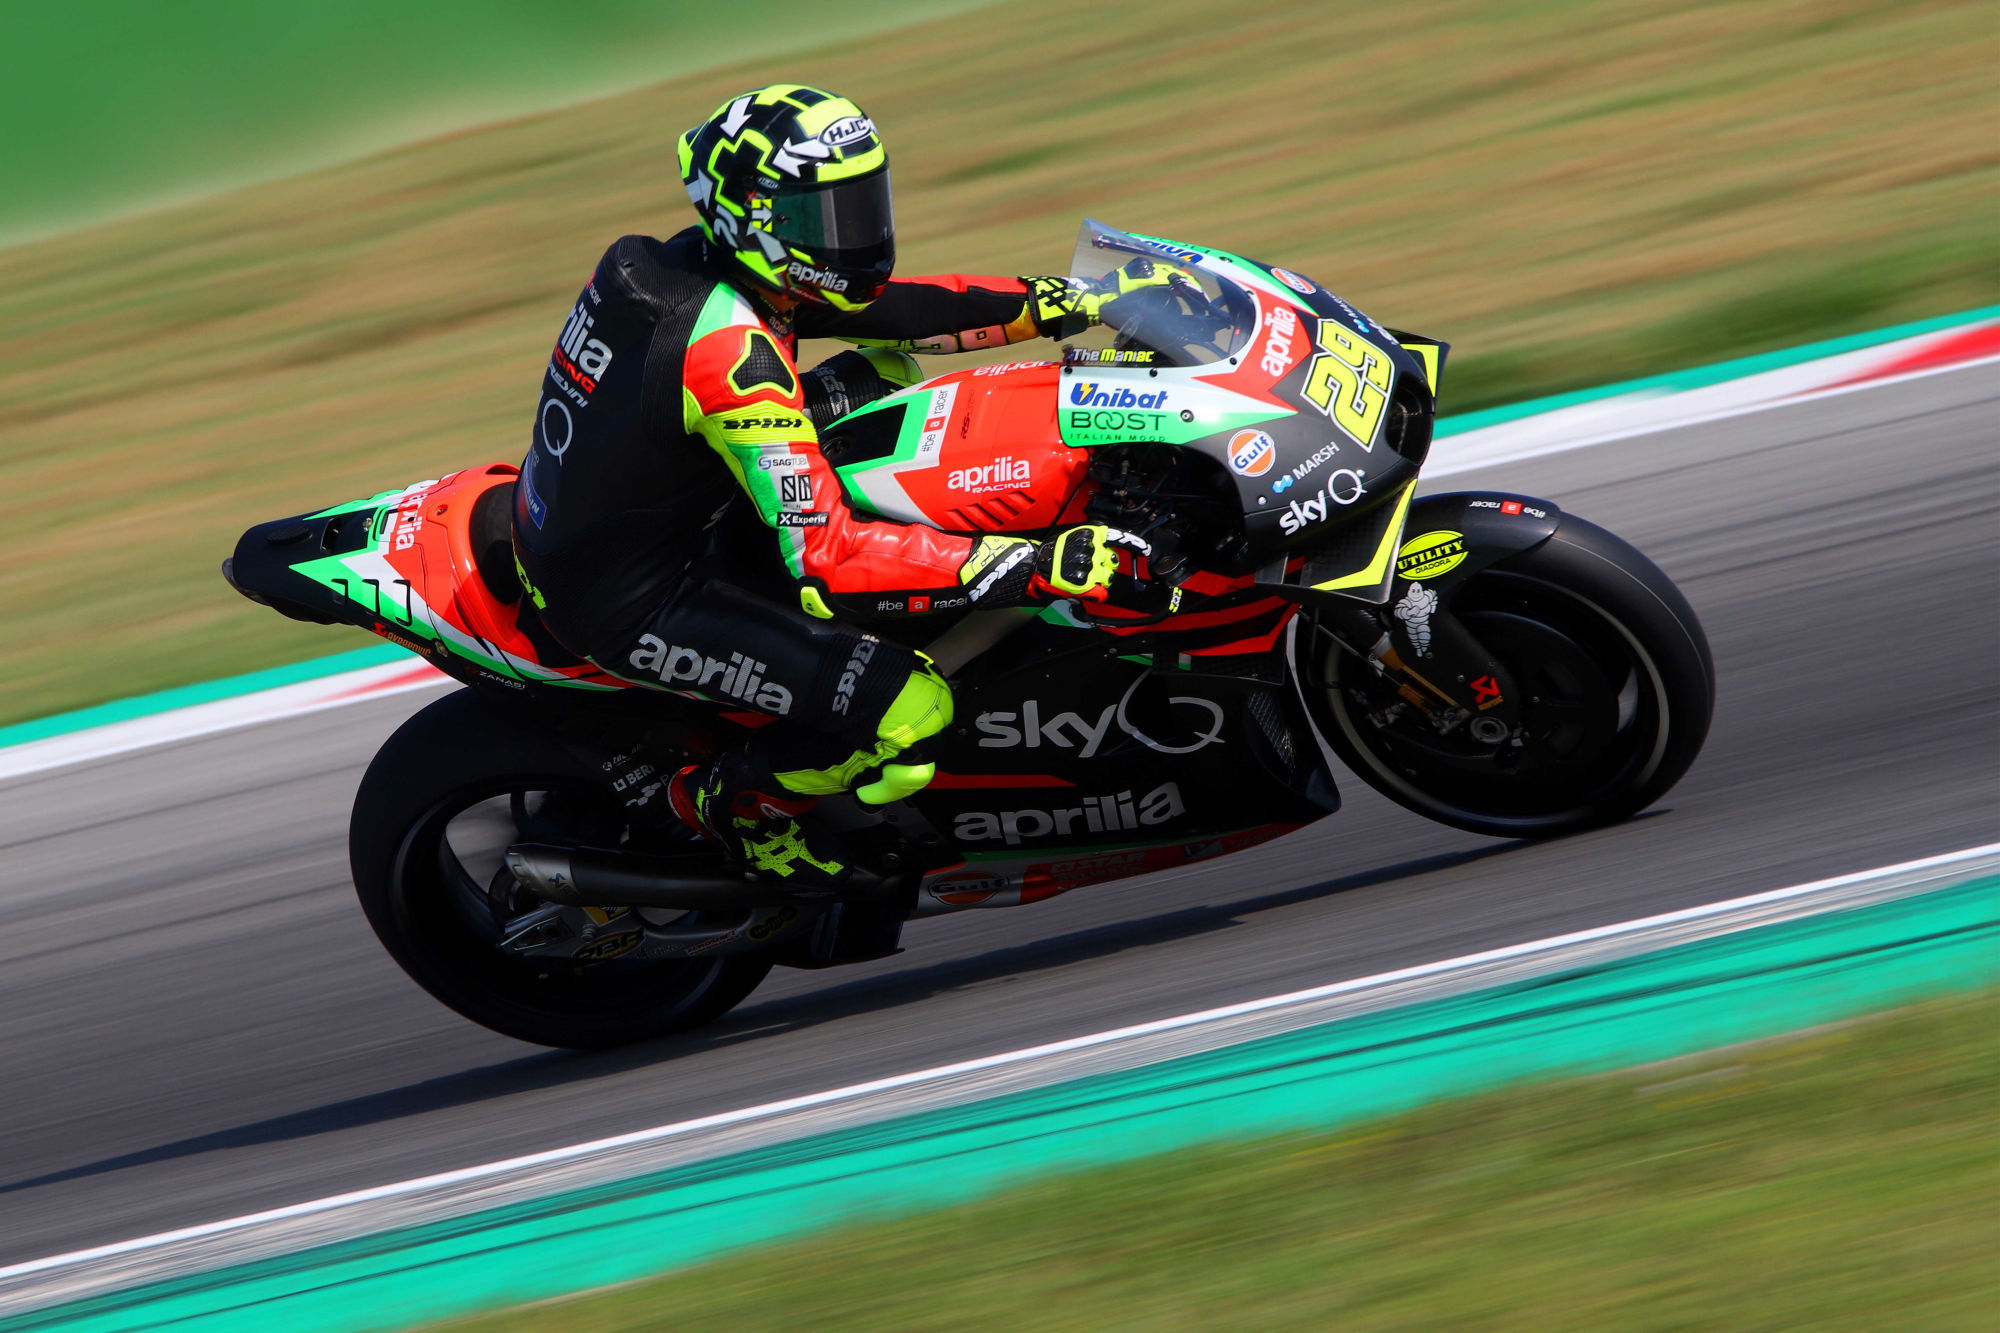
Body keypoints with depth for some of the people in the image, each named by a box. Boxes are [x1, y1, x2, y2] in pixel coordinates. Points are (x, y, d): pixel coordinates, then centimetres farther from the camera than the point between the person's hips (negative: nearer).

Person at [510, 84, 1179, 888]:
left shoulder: (703, 264, -3)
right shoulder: (730, 353, -30)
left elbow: (882, 308, 9)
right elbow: (825, 559, -34)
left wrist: (1063, 304, 1)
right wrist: (1041, 567, -37)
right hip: (628, 605, -10)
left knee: (882, 370, 16)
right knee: (910, 710, -22)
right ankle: (731, 800, 4)